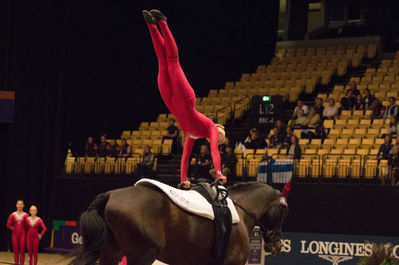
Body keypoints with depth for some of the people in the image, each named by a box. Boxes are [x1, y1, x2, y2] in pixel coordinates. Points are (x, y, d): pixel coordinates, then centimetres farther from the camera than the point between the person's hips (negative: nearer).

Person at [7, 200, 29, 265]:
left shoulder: (26, 215, -3)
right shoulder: (12, 215, 1)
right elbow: (8, 225, 7)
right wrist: (13, 228, -2)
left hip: (23, 235, -1)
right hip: (15, 235, 1)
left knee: (22, 251, -1)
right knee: (16, 251, 4)